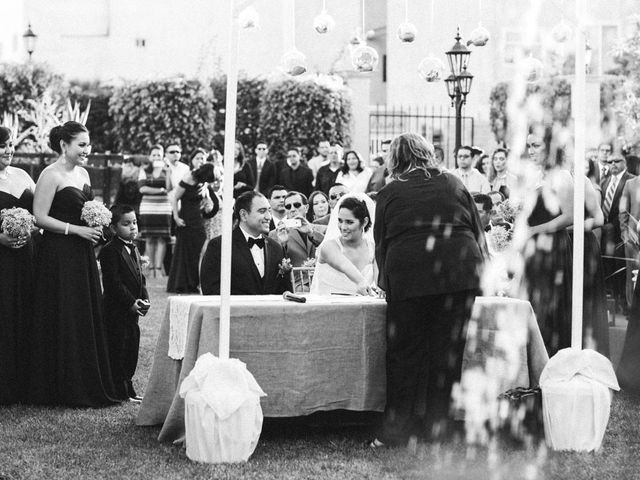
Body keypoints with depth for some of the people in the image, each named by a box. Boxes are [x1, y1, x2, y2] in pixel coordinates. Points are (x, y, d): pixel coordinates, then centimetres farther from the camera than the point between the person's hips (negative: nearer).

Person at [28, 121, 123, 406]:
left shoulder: (83, 174, 13)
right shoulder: (51, 175, -12)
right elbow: (40, 218, -15)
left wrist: (95, 227, 5)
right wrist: (77, 229, -18)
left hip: (82, 255, 8)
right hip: (58, 256, -8)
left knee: (88, 319, 10)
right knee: (63, 322, -2)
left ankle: (90, 387, 18)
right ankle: (63, 389, 8)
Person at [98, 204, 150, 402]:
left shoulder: (133, 249, 15)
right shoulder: (110, 251, -14)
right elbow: (112, 282, -19)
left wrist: (144, 299, 2)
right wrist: (131, 302, -19)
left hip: (131, 311, 9)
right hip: (116, 310, -9)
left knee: (132, 348, 13)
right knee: (117, 349, -4)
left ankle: (128, 389, 22)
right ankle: (120, 391, 1)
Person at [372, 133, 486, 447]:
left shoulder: (389, 194, 11)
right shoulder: (454, 185, 15)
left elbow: (381, 244, 13)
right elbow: (478, 234, 15)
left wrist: (386, 283, 23)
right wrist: (479, 271, 21)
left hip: (408, 275, -1)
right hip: (460, 271, 2)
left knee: (405, 351, 5)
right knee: (447, 350, 7)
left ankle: (395, 432, 7)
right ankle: (436, 429, 10)